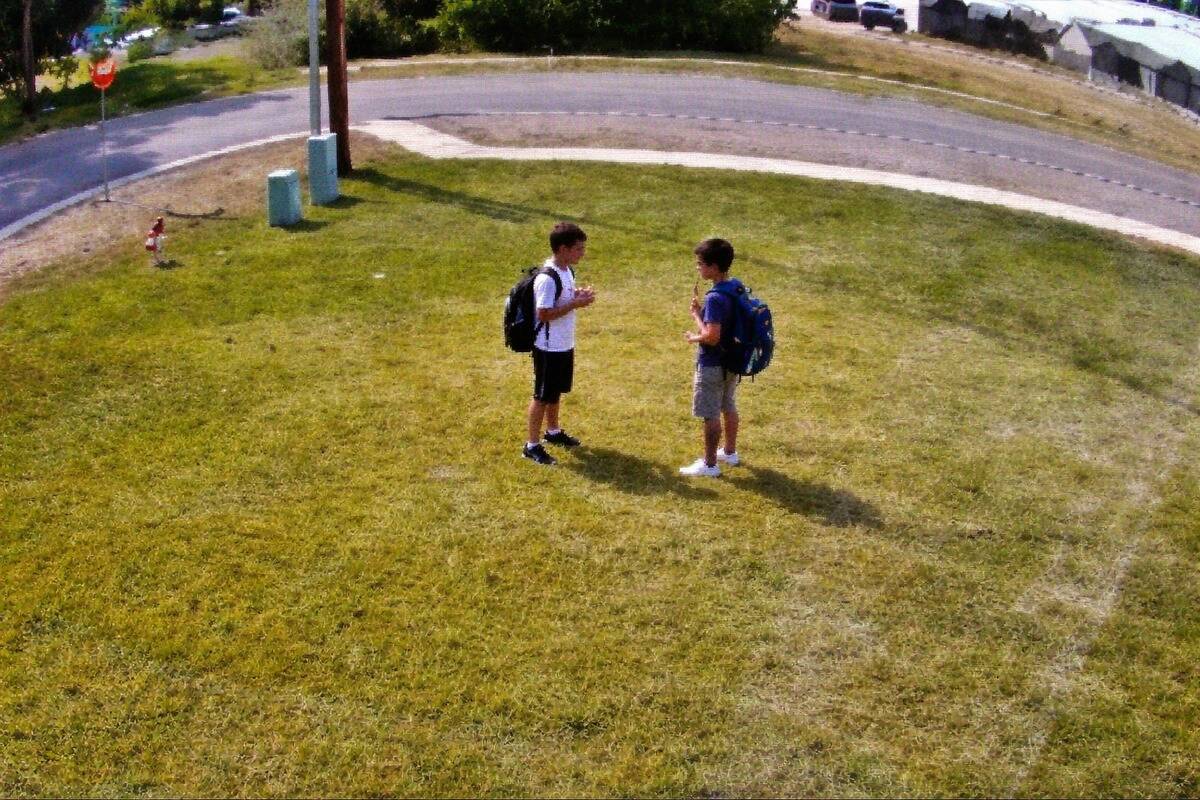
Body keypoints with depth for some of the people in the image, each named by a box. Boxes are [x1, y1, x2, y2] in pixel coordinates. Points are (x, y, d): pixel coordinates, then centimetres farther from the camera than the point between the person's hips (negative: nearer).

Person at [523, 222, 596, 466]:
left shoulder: (567, 270, 4)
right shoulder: (547, 279, -26)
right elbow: (544, 314, -25)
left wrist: (578, 295, -3)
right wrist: (575, 304, -24)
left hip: (565, 344, 9)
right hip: (549, 347, -9)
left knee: (557, 391, 23)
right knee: (542, 395, 1)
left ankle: (553, 432, 41)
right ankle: (532, 445, 12)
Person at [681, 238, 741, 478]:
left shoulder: (715, 298, -27)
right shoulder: (736, 287, 2)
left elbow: (712, 336, -30)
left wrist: (696, 318, -13)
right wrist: (702, 310, 1)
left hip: (713, 365, -9)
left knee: (710, 415, 2)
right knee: (728, 406, 23)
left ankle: (709, 464, 11)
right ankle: (730, 452, 37)